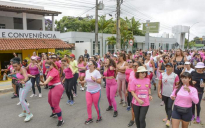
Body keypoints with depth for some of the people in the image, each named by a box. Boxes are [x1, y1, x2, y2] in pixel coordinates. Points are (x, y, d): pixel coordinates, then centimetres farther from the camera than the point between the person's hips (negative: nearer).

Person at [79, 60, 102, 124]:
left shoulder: (97, 72, -18)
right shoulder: (87, 71, 2)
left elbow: (100, 82, -21)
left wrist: (95, 79, -38)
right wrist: (82, 82, 1)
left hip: (96, 91, -5)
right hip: (88, 91, 6)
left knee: (96, 105, 5)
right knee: (88, 104, 4)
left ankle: (99, 117, 29)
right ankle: (90, 118, 21)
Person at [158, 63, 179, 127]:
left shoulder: (175, 75, -9)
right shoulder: (162, 75, -3)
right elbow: (159, 84, 2)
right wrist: (159, 92, -1)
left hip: (172, 94, -3)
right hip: (164, 94, 3)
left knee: (169, 107, -5)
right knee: (166, 106, 18)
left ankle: (168, 120, 5)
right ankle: (167, 116, 37)